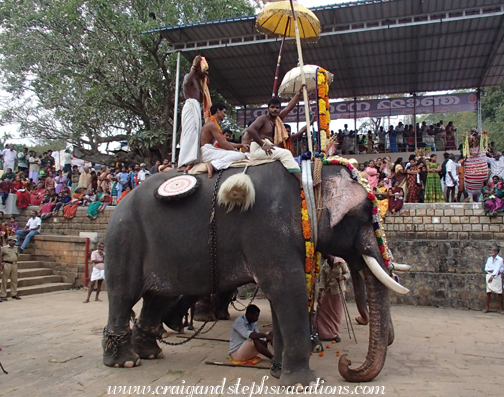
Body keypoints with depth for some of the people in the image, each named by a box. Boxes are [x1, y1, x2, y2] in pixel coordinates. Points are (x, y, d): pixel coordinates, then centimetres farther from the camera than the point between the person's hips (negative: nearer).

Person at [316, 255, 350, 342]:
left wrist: (342, 277, -20)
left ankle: (335, 334, 16)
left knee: (337, 313, 3)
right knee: (323, 312, 0)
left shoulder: (341, 262, -6)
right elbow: (322, 279, -4)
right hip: (327, 290, 2)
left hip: (338, 290, -2)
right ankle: (326, 334, 9)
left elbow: (347, 273, 2)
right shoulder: (324, 265, 1)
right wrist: (320, 291, -14)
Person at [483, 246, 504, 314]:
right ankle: (487, 308, 7)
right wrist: (491, 270, -15)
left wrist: (492, 276, -31)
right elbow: (486, 268, 5)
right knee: (488, 292, 3)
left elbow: (497, 269, -18)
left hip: (497, 277, -4)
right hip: (489, 276, 4)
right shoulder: (489, 259, 10)